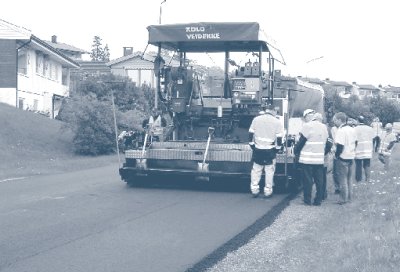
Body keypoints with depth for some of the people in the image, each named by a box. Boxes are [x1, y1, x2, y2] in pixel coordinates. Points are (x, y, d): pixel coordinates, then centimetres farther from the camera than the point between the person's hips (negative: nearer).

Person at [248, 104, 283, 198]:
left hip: (258, 149, 2)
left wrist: (252, 145, 12)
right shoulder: (276, 122, -3)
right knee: (269, 170, 7)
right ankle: (268, 191, 10)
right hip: (270, 151, -2)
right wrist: (278, 147, 8)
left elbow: (251, 134, 4)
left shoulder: (256, 119, 3)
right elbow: (279, 137, -4)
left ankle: (254, 189, 13)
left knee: (256, 169, 11)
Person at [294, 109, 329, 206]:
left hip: (307, 159, -6)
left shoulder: (307, 126, -12)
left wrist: (296, 151, 5)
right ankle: (318, 200, 12)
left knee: (308, 180, 2)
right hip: (320, 159, 6)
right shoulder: (324, 127, 9)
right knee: (319, 180, 9)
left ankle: (307, 200, 6)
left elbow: (301, 142, -10)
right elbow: (326, 142, 16)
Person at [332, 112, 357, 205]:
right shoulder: (352, 129, 7)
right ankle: (349, 196, 25)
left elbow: (340, 145, -24)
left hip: (343, 158, -8)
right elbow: (355, 142, 17)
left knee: (343, 179, 0)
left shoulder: (341, 131, -19)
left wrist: (336, 154, -10)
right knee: (349, 178, 19)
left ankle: (344, 199, 4)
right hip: (351, 156, 9)